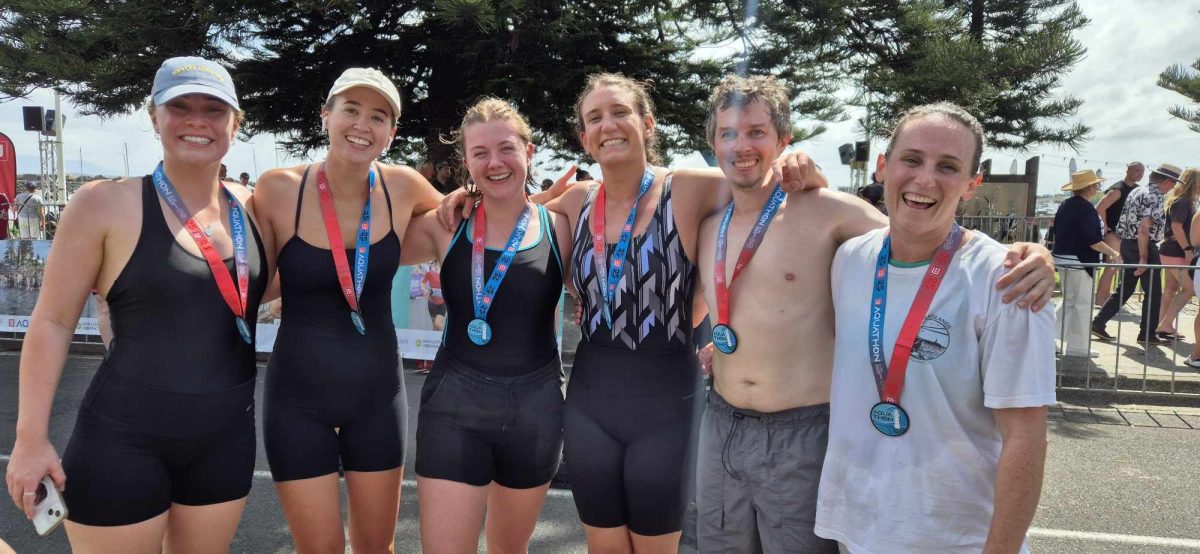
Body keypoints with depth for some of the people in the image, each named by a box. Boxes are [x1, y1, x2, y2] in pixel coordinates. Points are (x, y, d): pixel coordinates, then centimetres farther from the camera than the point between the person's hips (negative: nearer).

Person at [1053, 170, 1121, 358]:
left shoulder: (1065, 205, 9)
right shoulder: (1086, 208, -17)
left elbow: (1057, 231, 17)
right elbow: (1092, 240, -22)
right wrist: (1113, 253, -15)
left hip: (1062, 258, 9)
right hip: (1079, 261, -9)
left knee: (1069, 301, 19)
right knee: (1083, 303, 1)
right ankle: (1077, 346, 5)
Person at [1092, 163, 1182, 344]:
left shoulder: (1137, 191, 12)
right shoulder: (1156, 196, -15)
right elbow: (1144, 229, -22)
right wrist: (1143, 258, -21)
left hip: (1127, 244, 9)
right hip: (1145, 247, -9)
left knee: (1125, 289, 14)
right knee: (1153, 292, 3)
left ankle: (1098, 323, 10)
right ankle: (1147, 334, 10)